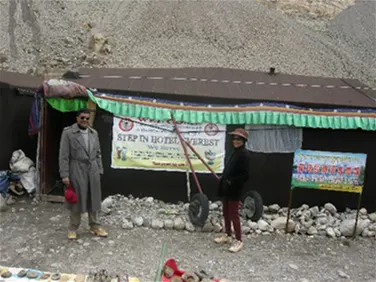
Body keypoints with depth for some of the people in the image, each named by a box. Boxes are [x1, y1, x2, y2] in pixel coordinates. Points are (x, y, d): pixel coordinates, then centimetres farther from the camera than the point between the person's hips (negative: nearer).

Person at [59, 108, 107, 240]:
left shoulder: (94, 133, 10)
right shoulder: (68, 132, -5)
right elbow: (64, 155, -8)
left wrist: (99, 170, 9)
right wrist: (64, 174, -13)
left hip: (93, 170, 4)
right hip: (77, 171, -4)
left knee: (94, 199, 11)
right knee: (77, 200, 6)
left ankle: (95, 226, 24)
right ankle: (73, 228, 22)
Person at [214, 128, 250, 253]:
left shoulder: (244, 154, -15)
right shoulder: (235, 152, 14)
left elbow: (245, 175, -21)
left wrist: (231, 183, -21)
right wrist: (223, 182, 10)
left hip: (234, 190, -9)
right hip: (226, 188, 9)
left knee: (233, 215, -1)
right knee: (226, 213, 17)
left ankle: (238, 241, 11)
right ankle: (227, 235, 32)